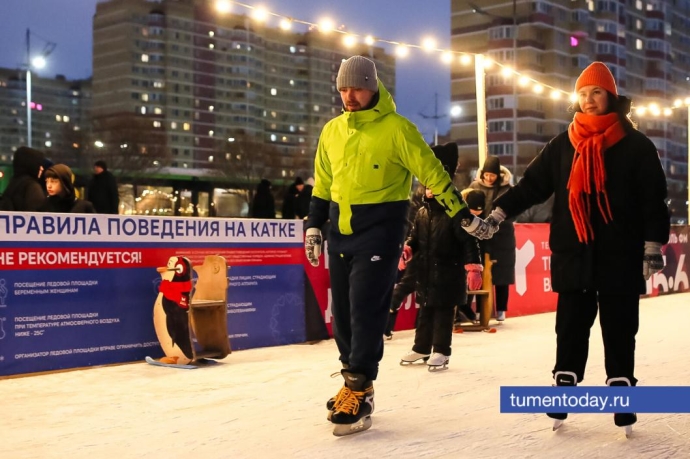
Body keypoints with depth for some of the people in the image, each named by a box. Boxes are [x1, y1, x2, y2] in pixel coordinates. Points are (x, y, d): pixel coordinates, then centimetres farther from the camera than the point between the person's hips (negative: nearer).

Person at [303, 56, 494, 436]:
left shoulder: (395, 128, -7)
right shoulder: (332, 131, 10)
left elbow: (432, 173, -7)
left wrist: (465, 216, -7)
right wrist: (313, 226, 16)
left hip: (380, 229, -6)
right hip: (340, 230, 6)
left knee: (365, 309, -10)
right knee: (342, 312, 9)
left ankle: (359, 393, -2)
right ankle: (355, 382, 23)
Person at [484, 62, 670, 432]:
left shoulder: (635, 145, 1)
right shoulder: (563, 145, 7)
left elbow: (654, 198, -1)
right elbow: (532, 184, 4)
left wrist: (653, 244, -8)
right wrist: (498, 212, -7)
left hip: (620, 257, -2)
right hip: (573, 256, 2)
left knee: (619, 331, 5)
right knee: (570, 329, 6)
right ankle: (564, 387, 14)